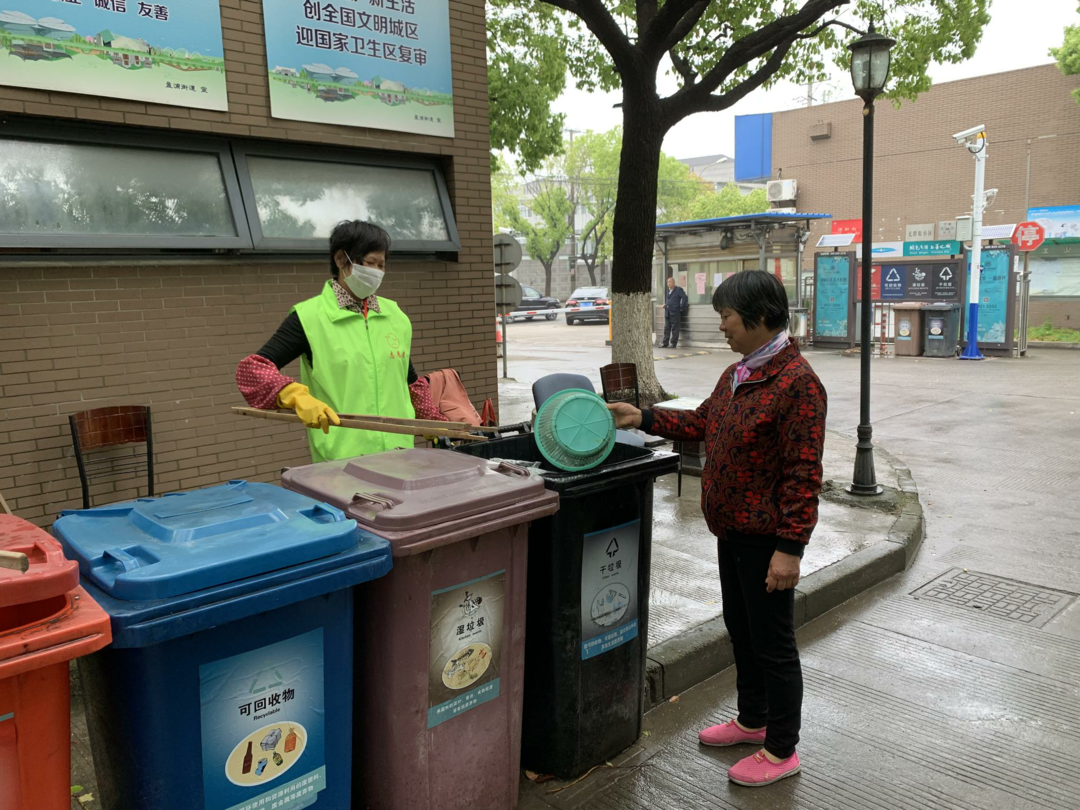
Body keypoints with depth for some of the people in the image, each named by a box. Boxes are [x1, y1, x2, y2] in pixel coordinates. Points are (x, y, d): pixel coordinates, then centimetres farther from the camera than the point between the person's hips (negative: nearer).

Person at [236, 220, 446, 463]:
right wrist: (298, 396, -24)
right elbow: (251, 368, -9)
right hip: (340, 459, -4)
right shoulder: (309, 316, -4)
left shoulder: (396, 316, 11)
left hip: (399, 451, 4)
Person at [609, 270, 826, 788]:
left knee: (773, 643, 5)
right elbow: (701, 423, 20)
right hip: (733, 531, 9)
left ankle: (782, 750, 23)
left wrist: (789, 546, -23)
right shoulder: (735, 375, 9)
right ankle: (752, 720, 42)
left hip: (766, 538, -9)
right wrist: (643, 419, 13)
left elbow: (803, 473, -23)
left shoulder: (796, 381, -21)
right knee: (740, 630, 22)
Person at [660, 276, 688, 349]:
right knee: (666, 328, 7)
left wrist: (681, 308, -9)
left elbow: (685, 298, -12)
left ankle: (674, 344, 1)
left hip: (675, 313, -7)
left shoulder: (679, 290, -5)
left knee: (675, 329, -2)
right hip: (667, 313, 7)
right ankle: (665, 343, 9)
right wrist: (665, 305, 11)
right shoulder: (668, 290, 18)